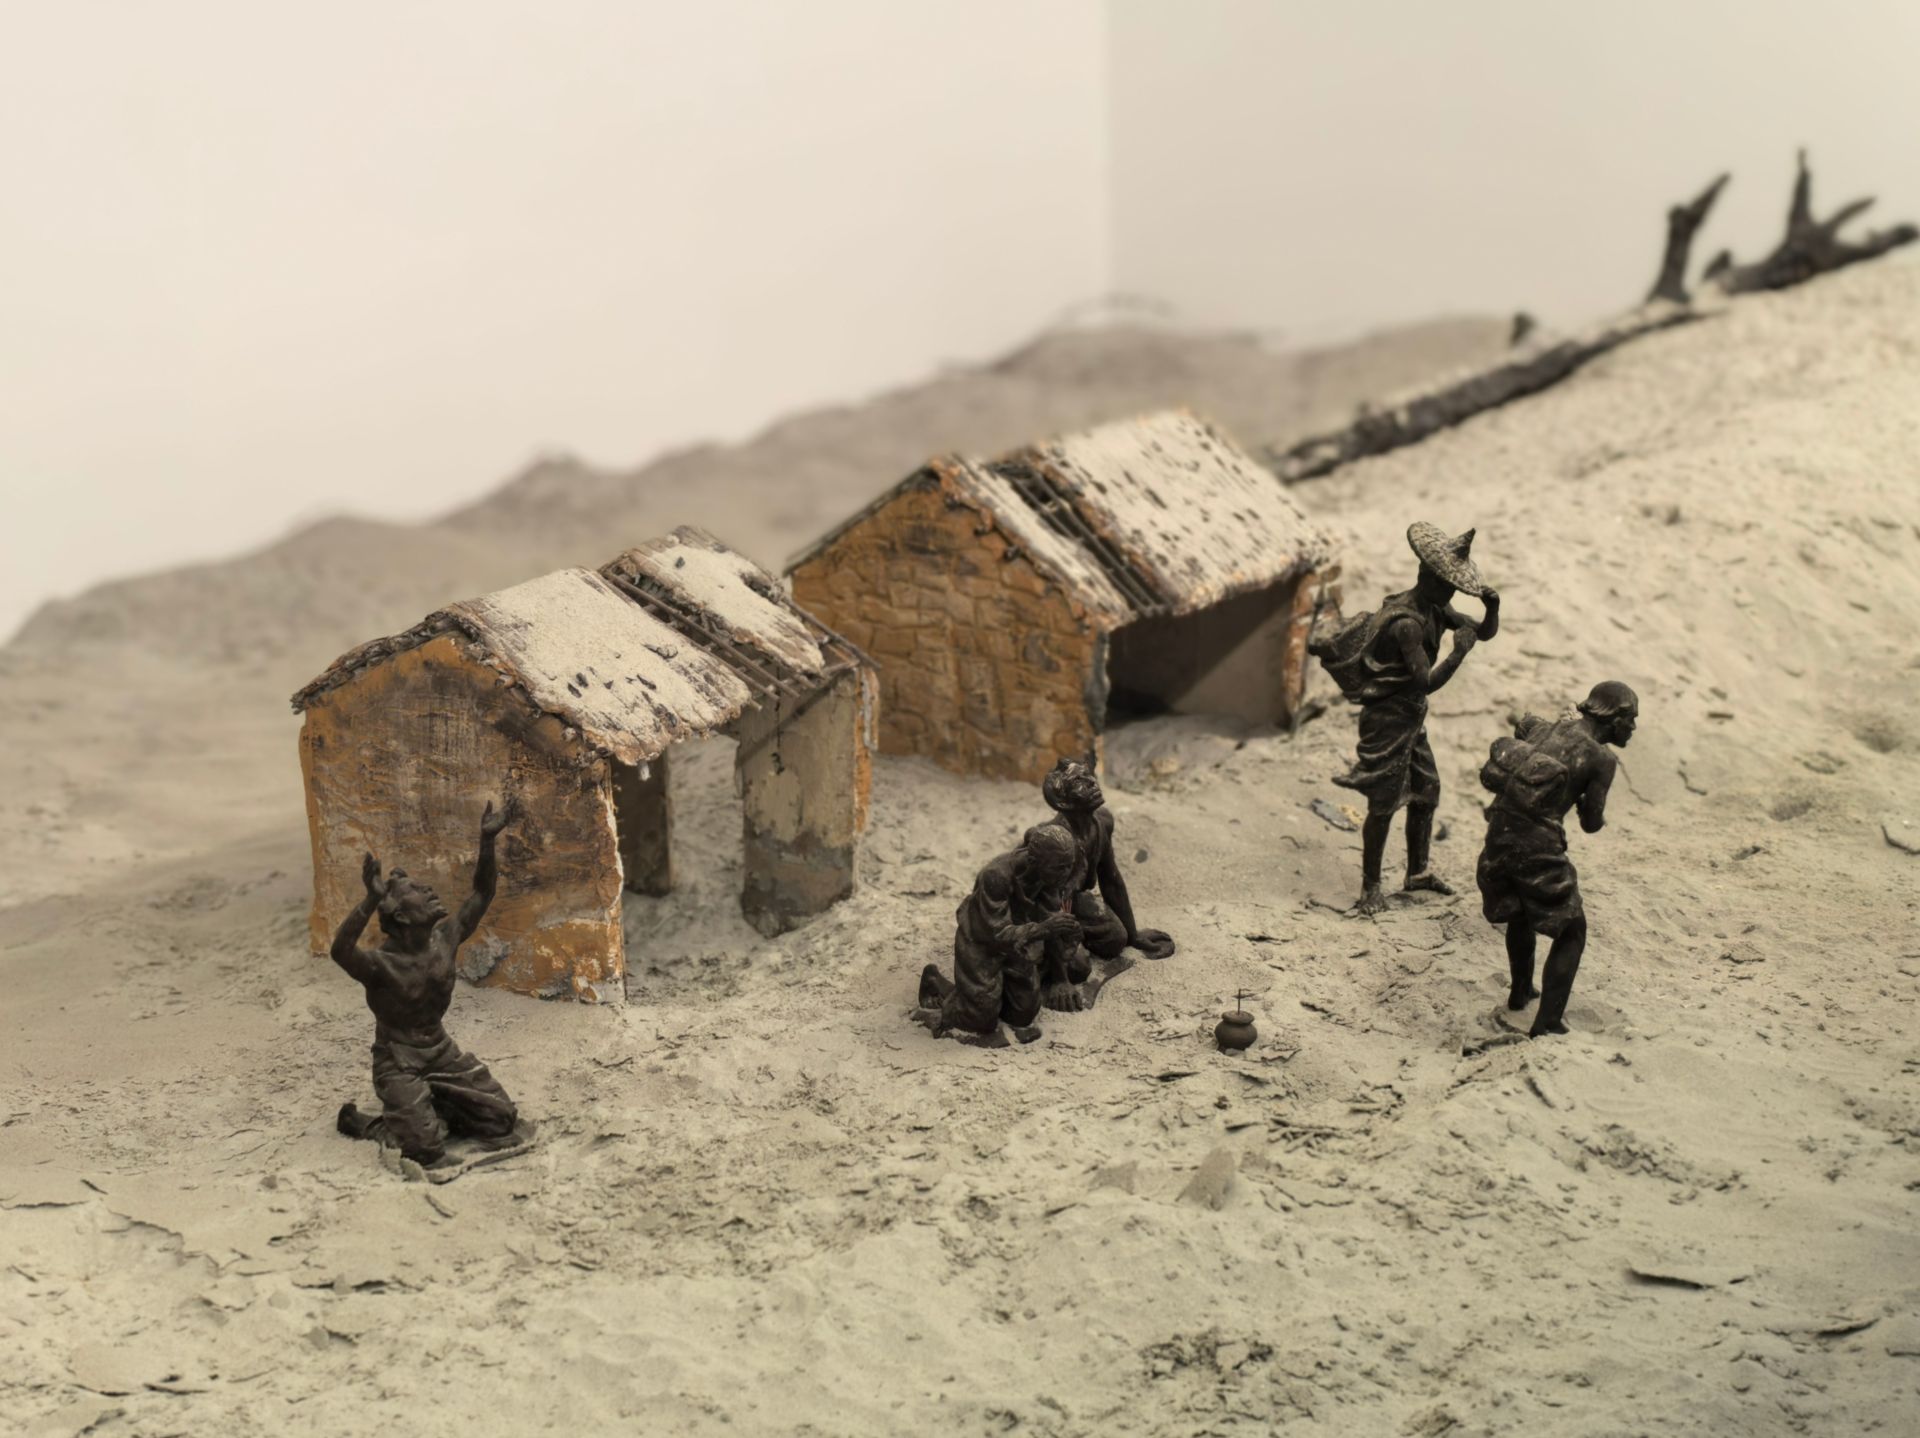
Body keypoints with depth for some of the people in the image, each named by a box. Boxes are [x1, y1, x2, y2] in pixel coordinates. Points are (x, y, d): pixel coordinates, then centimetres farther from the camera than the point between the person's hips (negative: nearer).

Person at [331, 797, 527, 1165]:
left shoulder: (445, 940, -8)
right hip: (399, 1061, -6)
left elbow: (481, 893, -2)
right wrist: (371, 899, -61)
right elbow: (341, 951, -49)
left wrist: (487, 841, -16)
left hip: (441, 1050, 6)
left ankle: (435, 1110, 24)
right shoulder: (382, 964, -27)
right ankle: (362, 1122, 9)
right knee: (428, 1152, -17)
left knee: (502, 1120, 4)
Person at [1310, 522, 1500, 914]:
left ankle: (1419, 871, 32)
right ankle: (1370, 888, 9)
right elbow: (1426, 681, -29)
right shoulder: (1407, 623, -26)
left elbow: (1484, 633, 10)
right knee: (1384, 805, -2)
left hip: (1411, 718, 10)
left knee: (1426, 791, 17)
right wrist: (1459, 652, -25)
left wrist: (1492, 608, -10)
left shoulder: (1435, 609, 4)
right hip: (1389, 718, -10)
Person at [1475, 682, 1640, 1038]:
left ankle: (1520, 991, 48)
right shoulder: (1601, 758, -6)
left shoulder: (1547, 728, 11)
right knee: (1570, 931, 8)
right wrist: (1588, 804, 21)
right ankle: (1547, 1023, 1)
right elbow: (1592, 823, 1)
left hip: (1499, 831, 7)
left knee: (1519, 913, 32)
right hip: (1537, 843, -7)